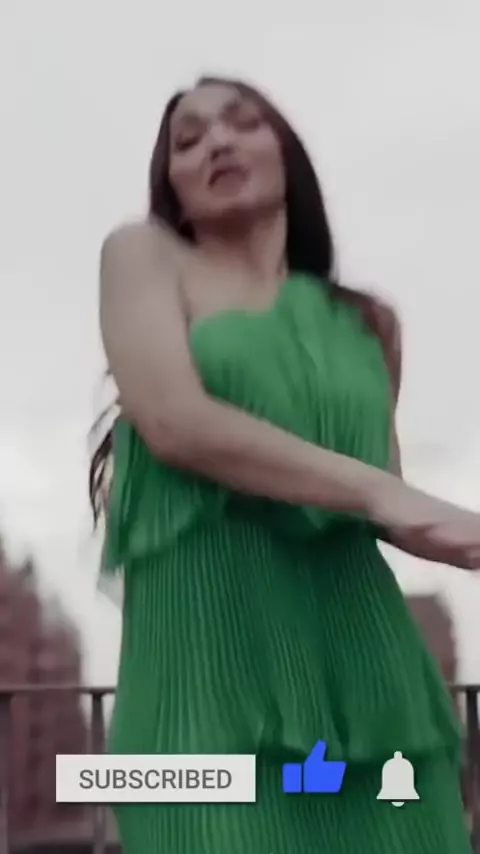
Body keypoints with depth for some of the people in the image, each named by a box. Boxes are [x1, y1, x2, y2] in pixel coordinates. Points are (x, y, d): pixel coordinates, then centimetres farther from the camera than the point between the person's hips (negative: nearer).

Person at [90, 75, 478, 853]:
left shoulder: (367, 322, 18)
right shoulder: (143, 253, 9)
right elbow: (177, 422, -8)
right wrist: (379, 493, -13)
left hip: (357, 641, 4)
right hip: (207, 637, -3)